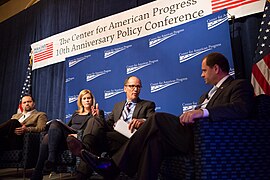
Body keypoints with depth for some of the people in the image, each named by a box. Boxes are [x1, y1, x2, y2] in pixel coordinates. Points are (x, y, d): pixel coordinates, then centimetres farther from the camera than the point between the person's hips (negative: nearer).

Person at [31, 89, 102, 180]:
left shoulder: (95, 113, 16)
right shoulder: (76, 113, 34)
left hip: (78, 139, -5)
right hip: (66, 136, 5)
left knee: (54, 123, -27)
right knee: (47, 137, -29)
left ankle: (51, 159, -40)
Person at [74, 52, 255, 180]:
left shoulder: (240, 85, 5)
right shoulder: (207, 94, 30)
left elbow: (242, 109, -17)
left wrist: (203, 112, -30)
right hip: (191, 136, 8)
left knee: (159, 118, -21)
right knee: (155, 140, -19)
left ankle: (113, 165, -14)